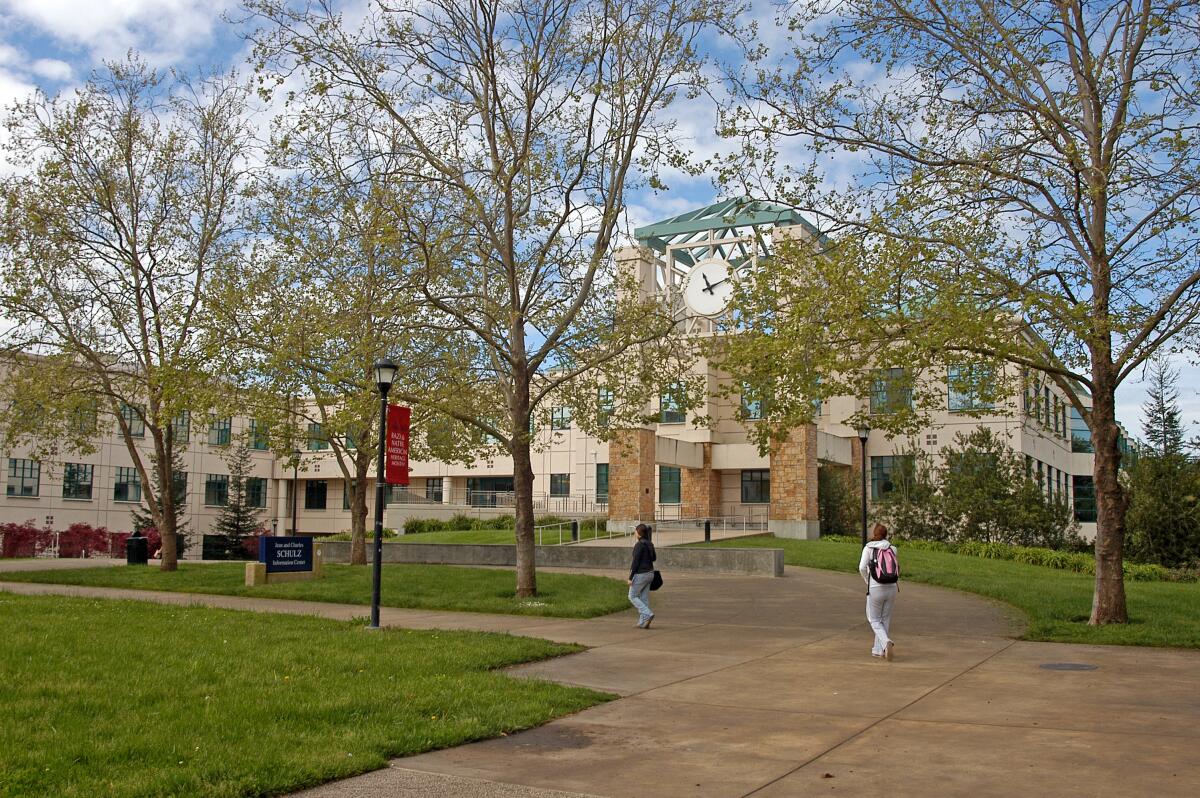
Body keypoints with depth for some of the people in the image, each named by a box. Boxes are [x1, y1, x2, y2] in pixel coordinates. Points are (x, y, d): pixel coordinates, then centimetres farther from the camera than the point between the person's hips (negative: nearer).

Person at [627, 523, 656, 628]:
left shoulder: (639, 545, -18)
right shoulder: (650, 544, 7)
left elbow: (635, 562, -19)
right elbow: (654, 558, 20)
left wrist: (630, 577, -16)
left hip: (640, 574, -8)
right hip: (649, 573, 8)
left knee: (632, 596, 5)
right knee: (644, 598, 12)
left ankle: (648, 614, -9)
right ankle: (643, 622, 12)